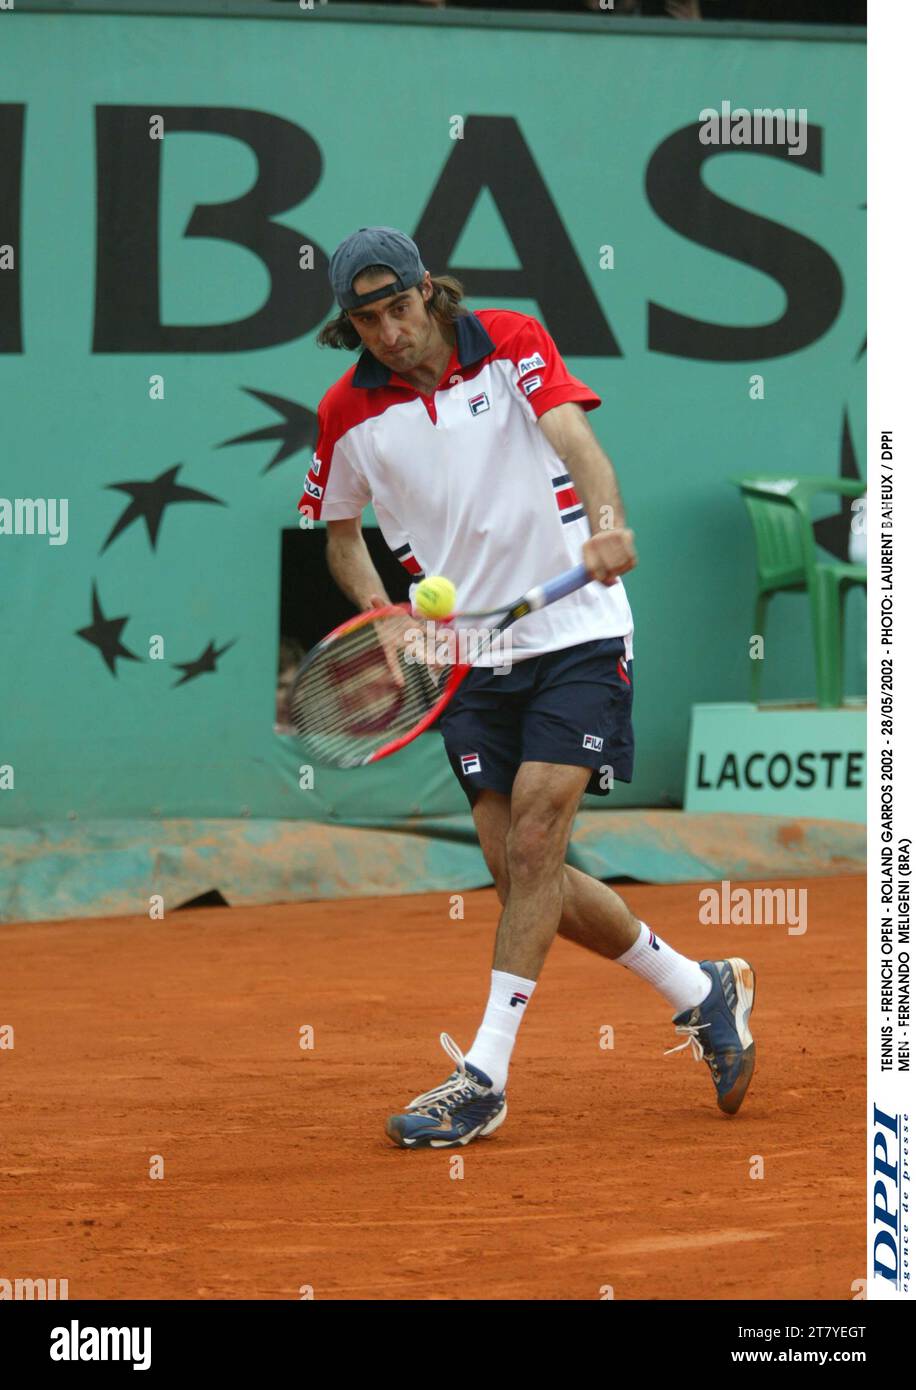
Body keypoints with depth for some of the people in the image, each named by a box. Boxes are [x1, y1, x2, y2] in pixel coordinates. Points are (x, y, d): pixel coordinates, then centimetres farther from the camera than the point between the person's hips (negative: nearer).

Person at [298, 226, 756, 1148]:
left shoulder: (512, 345, -7)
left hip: (574, 632, -4)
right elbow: (339, 527, 17)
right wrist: (379, 609, -2)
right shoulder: (349, 414, 1)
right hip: (466, 654, 4)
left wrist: (605, 521, -44)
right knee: (517, 868, 1)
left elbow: (575, 438, -23)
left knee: (533, 839, -14)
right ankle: (699, 989, 19)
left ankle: (484, 1075, -12)